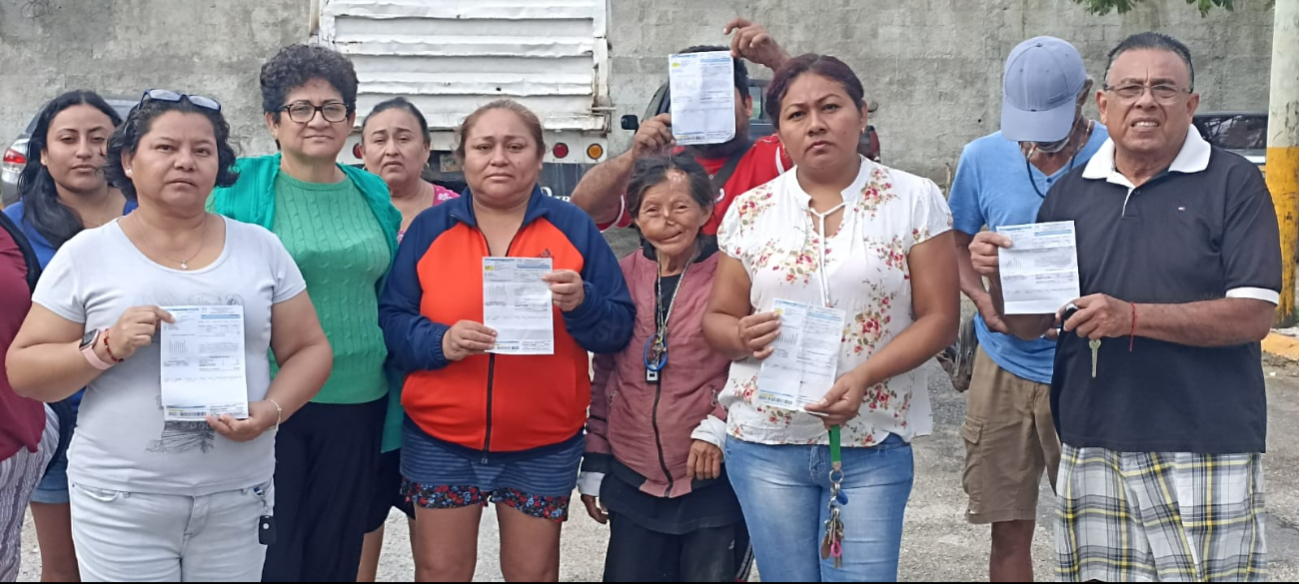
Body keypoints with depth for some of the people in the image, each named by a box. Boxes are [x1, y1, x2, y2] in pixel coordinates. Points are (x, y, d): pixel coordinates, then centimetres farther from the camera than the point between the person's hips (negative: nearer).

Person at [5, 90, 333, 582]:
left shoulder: (262, 248, 4)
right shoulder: (86, 255, 0)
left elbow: (308, 349, 6)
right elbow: (23, 371, 0)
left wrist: (271, 410, -12)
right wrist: (107, 348, -17)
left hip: (238, 498, 2)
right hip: (121, 502, -1)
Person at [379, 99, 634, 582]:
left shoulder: (574, 228, 0)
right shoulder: (428, 228, 2)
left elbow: (618, 329, -1)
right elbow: (389, 322, -1)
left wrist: (582, 303, -21)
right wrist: (439, 341, -20)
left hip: (543, 446, 0)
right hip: (440, 441, 0)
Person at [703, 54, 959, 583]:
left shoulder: (914, 200, -2)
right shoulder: (750, 211, 4)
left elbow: (939, 318, -4)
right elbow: (717, 318, 10)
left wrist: (863, 377, -19)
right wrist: (742, 336, -15)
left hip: (874, 444, -1)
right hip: (766, 441, 2)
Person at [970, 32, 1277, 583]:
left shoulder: (1232, 182, -2)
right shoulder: (1069, 193, 10)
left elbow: (1252, 316, -11)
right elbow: (1028, 324, 12)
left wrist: (1132, 317, -21)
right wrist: (999, 275, -9)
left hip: (1204, 454, -3)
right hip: (1092, 449, 4)